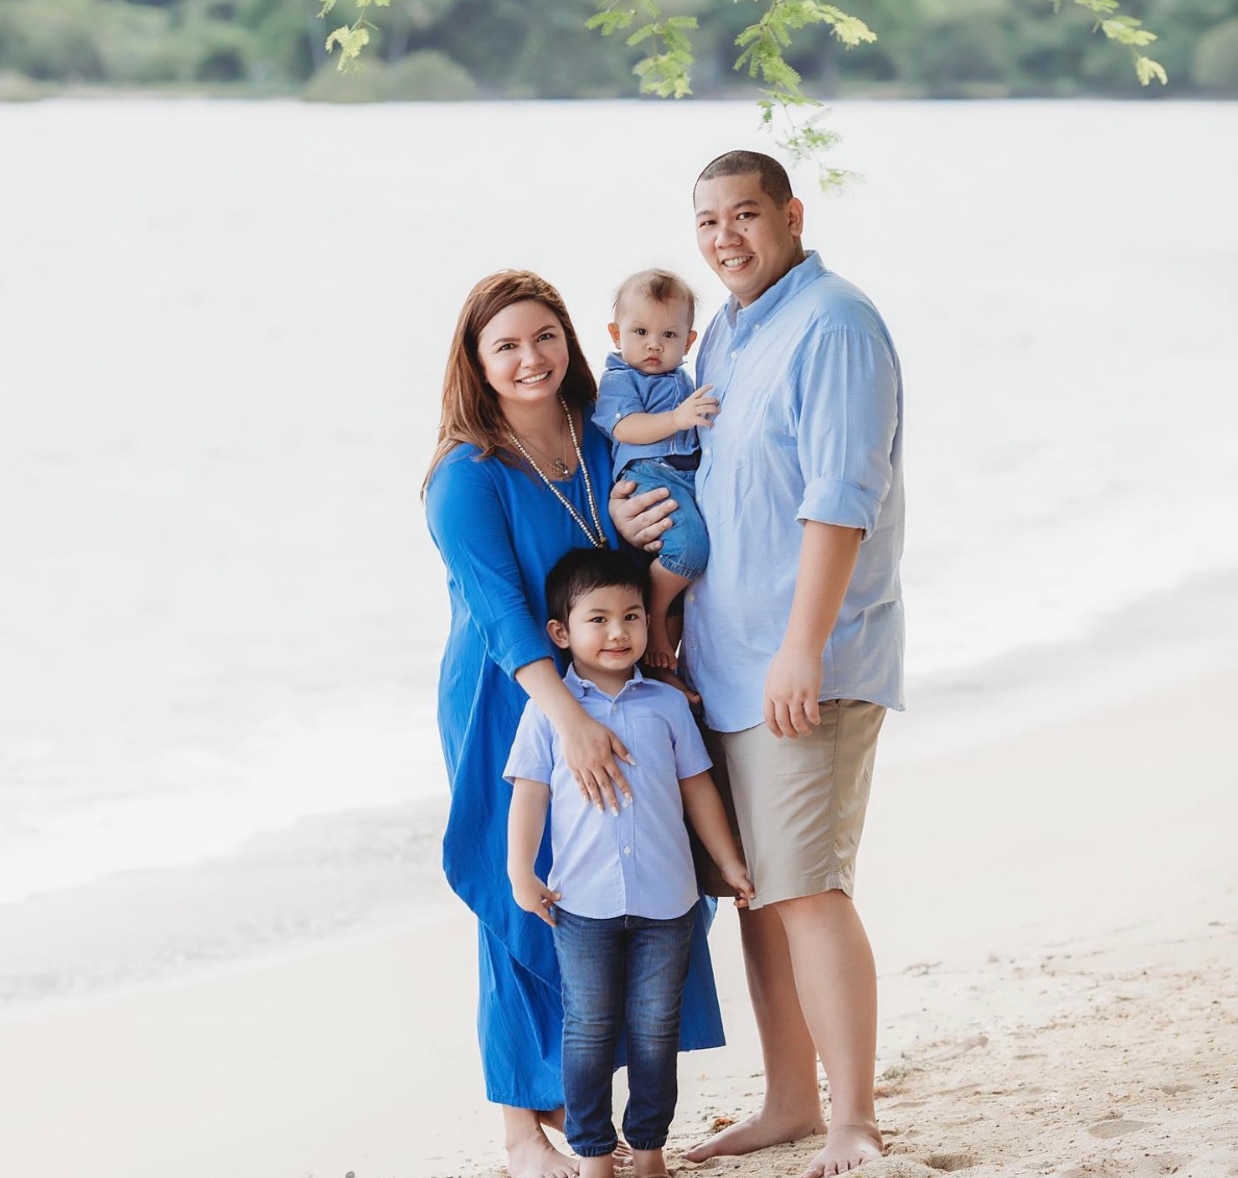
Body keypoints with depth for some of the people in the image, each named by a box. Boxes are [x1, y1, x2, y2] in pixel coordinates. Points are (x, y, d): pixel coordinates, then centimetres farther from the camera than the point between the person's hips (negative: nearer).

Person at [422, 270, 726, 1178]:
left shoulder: (605, 447, 4)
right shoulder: (468, 476, -13)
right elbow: (500, 611, -23)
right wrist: (570, 717, -32)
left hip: (604, 701, 5)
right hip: (512, 709, -5)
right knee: (526, 910, 0)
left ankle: (568, 1097, 21)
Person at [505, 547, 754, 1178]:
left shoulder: (667, 705, 6)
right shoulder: (547, 710, 0)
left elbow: (697, 789, 12)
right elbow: (529, 794, 1)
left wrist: (730, 864, 12)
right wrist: (521, 875, -6)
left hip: (665, 900, 2)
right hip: (583, 902, -1)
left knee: (655, 1028, 7)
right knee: (588, 1029, 5)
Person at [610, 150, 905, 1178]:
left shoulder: (832, 324, -12)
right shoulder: (723, 334, 17)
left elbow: (840, 498, -19)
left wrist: (802, 649, -23)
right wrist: (640, 519, 6)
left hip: (808, 667, -9)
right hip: (727, 661, 9)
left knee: (806, 890, -12)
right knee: (755, 889, 12)